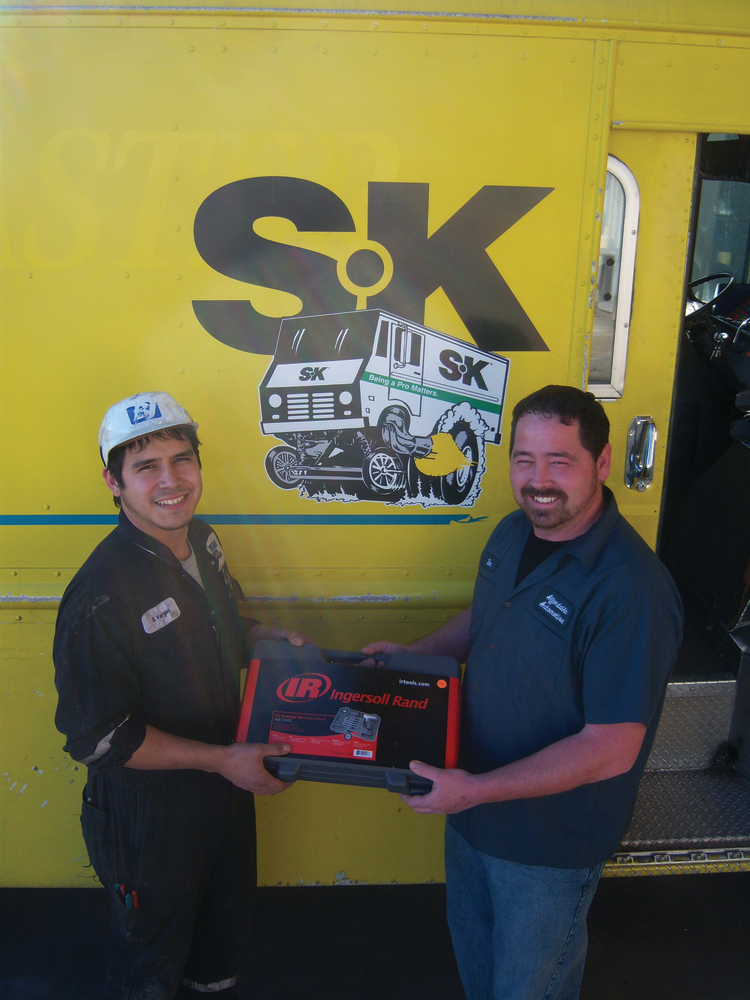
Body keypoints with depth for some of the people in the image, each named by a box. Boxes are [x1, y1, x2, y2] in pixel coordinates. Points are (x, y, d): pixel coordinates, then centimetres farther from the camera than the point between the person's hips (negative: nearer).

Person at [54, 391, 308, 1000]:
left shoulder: (202, 542, -5)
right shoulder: (101, 596, -30)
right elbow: (98, 738, -25)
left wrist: (267, 637, -6)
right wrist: (222, 759, -24)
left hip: (226, 788, 7)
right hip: (150, 816, -7)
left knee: (228, 923, 31)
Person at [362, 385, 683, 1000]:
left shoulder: (633, 590, -32)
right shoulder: (513, 533, -5)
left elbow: (611, 750, -30)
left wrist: (477, 789, -28)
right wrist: (413, 655, -1)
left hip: (550, 843, -7)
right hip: (472, 807, 7)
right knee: (472, 948, 31)